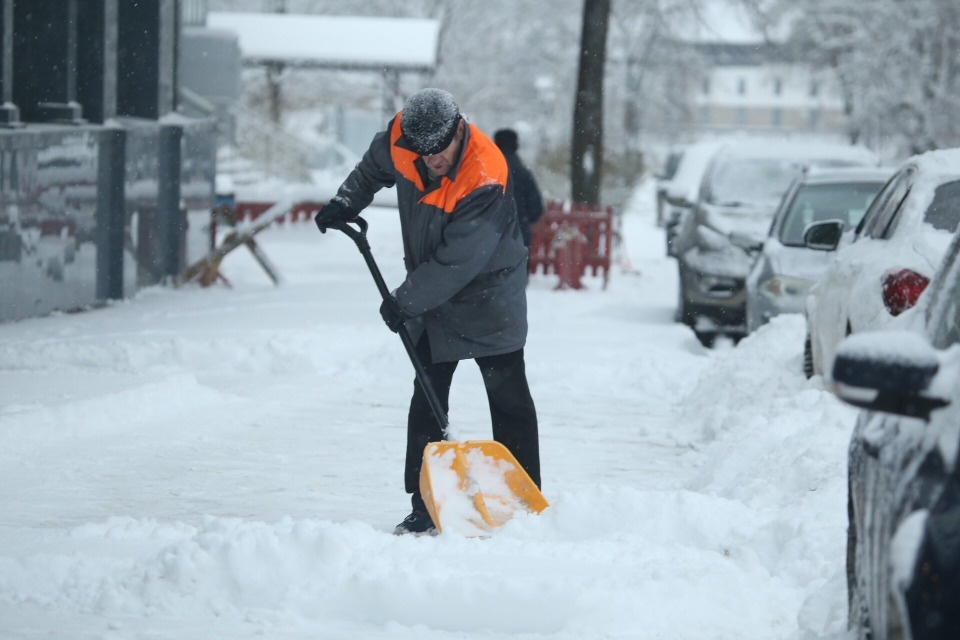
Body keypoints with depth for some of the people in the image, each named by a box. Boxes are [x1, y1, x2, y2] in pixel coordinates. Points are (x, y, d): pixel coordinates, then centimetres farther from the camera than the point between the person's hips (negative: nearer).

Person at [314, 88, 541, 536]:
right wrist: (346, 203, 9)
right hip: (430, 297, 6)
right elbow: (375, 166, 15)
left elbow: (457, 262, -29)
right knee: (427, 401, 5)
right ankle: (425, 507, 8)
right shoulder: (399, 138, -14)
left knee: (509, 399, -1)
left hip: (489, 296, -6)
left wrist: (405, 301, -21)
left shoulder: (485, 180, -33)